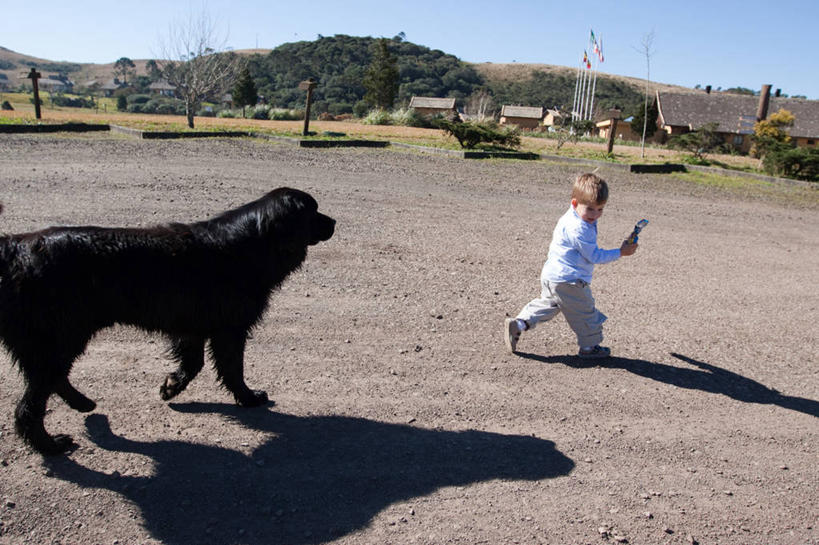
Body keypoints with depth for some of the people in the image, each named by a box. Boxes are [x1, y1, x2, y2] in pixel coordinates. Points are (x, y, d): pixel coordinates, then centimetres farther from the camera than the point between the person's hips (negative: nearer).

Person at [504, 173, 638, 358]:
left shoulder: (571, 219, 9)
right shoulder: (578, 229, -24)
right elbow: (595, 256, -18)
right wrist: (620, 252, -11)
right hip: (568, 282, -10)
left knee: (547, 303, 23)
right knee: (585, 312, 7)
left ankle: (517, 323, 14)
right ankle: (590, 346, 22)